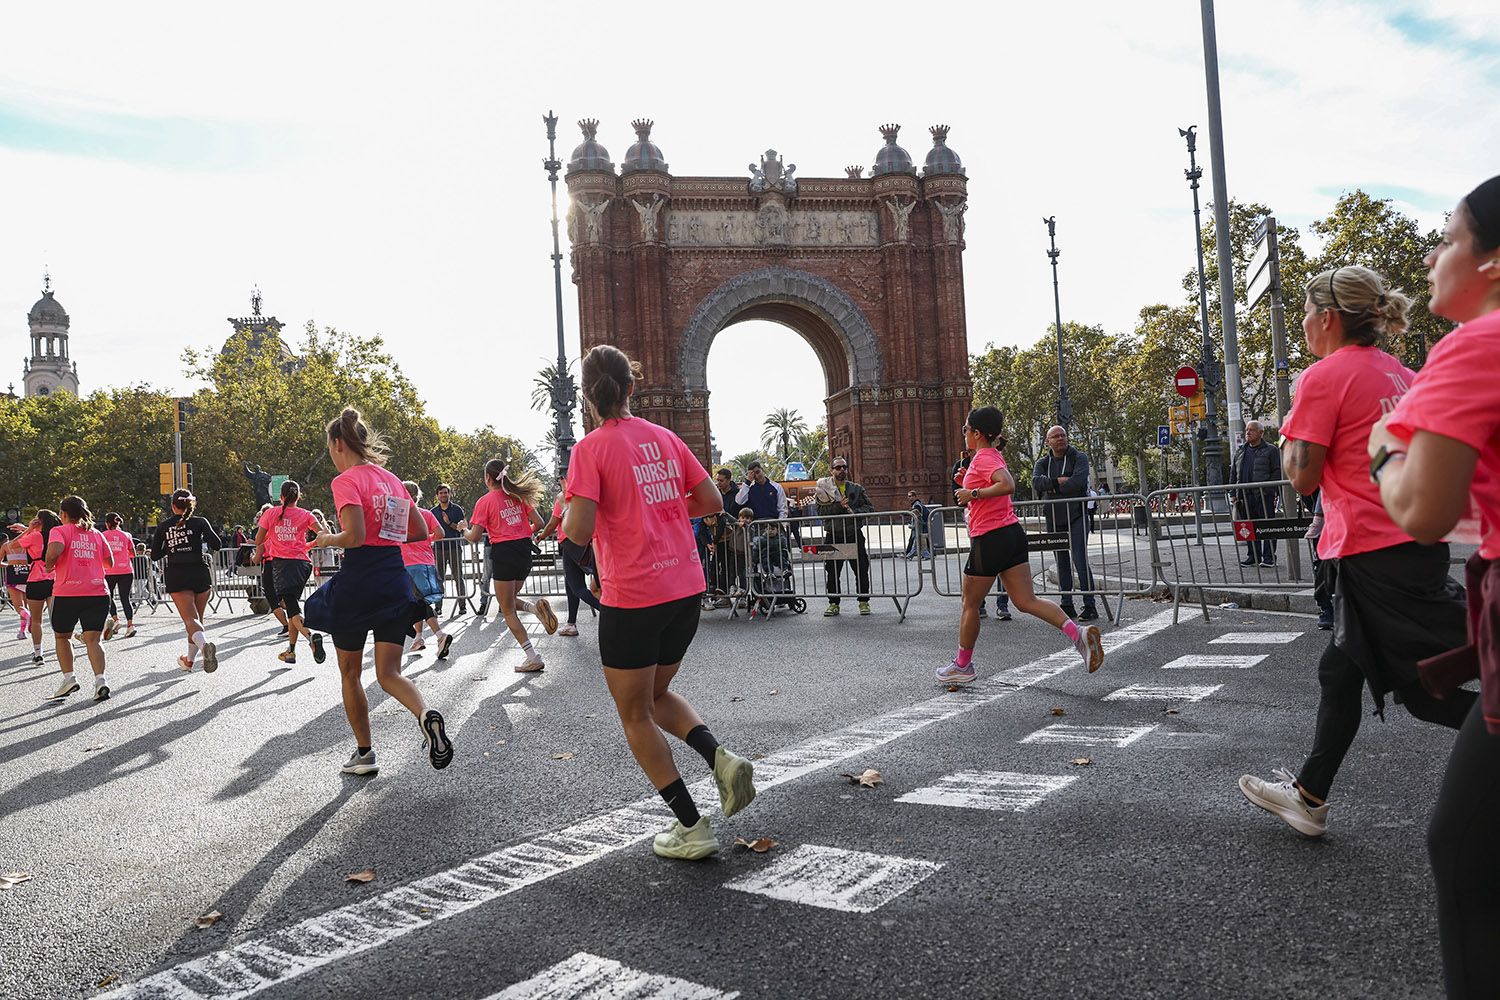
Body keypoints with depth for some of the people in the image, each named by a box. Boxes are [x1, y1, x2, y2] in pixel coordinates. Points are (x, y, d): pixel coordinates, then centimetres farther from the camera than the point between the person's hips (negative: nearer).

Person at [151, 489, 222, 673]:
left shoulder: (163, 527, 6)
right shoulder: (200, 522, 0)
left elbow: (154, 555, 8)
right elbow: (217, 545, -10)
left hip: (176, 576, 0)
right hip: (200, 573, 1)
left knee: (190, 619, -10)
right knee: (197, 617, 17)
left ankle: (205, 645, -40)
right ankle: (189, 660, 28)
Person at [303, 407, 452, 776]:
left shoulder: (346, 481, -9)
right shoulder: (392, 479, 12)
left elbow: (355, 536, -20)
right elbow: (421, 531, 17)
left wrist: (327, 539, -1)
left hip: (358, 583, -6)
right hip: (396, 582, 6)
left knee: (350, 673, 14)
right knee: (389, 673, 6)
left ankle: (364, 754, 21)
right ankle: (426, 714, -24)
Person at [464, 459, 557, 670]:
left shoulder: (485, 501, -5)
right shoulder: (518, 496, 10)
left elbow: (474, 537, -8)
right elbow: (538, 523, 7)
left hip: (503, 552, -6)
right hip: (524, 551, 6)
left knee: (508, 611, 4)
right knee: (510, 600, 24)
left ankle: (533, 658, -3)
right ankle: (535, 606, -9)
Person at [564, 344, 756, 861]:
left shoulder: (591, 449, -10)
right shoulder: (664, 438, 7)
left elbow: (580, 531, -18)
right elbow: (711, 500, 8)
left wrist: (568, 506, 3)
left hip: (632, 596, -6)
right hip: (686, 587, 6)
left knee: (635, 715, 10)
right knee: (657, 692, 26)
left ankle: (692, 827, 11)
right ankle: (720, 757, 3)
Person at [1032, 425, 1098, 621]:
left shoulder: (1079, 458, -2)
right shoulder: (1043, 462, 10)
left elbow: (1078, 481, -19)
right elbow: (1036, 481, -9)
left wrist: (1052, 487, -10)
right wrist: (1058, 481, -21)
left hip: (1075, 516, -4)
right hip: (1053, 519, 4)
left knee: (1080, 561, -10)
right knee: (1062, 564, 9)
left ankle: (1090, 606, -5)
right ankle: (1067, 605, 16)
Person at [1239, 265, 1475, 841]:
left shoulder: (1323, 377, -12)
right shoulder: (1403, 376, 13)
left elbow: (1303, 479, -11)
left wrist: (1288, 436, 4)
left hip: (1375, 551, -9)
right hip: (1416, 540, 10)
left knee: (1431, 686, -2)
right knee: (1341, 669, 17)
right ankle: (1309, 796, 28)